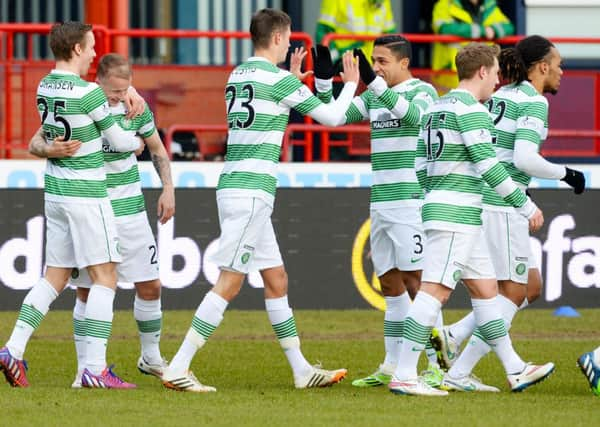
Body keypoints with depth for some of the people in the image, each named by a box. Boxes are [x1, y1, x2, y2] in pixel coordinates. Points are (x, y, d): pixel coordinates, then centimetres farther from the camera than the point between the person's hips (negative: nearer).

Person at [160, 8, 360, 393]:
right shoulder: (279, 79, -9)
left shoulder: (236, 76, 13)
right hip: (251, 191, -9)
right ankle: (178, 368, -13)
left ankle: (301, 369, 19)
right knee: (228, 284, -9)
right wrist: (351, 85, 18)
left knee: (276, 280, 14)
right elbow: (332, 116, 0)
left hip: (234, 187, 9)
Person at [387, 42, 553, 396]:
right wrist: (525, 205, -10)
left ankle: (515, 370, 20)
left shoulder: (435, 108, 16)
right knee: (435, 291, -12)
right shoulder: (471, 110, -12)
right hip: (457, 215, -10)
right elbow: (489, 165, -17)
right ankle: (404, 375, -16)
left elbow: (421, 167, 18)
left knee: (485, 288, 15)